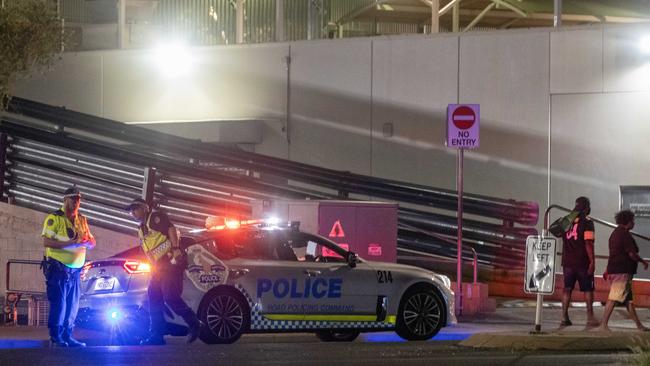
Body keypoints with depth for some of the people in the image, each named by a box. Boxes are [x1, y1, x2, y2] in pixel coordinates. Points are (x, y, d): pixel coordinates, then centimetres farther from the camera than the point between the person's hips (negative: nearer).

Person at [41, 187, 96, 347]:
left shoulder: (82, 220, 15)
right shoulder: (54, 218, -6)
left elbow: (92, 243, 15)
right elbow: (46, 242, -17)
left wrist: (87, 242, -11)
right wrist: (70, 243, -25)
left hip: (75, 270, 7)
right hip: (58, 269, -7)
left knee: (73, 305, 8)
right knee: (59, 304, -9)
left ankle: (67, 337, 15)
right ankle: (56, 337, -4)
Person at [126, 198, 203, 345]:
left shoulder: (156, 217, -1)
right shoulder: (141, 230, 25)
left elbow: (171, 229, -15)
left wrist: (175, 250, -27)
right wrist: (152, 267, 19)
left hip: (171, 262, -10)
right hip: (158, 267, 10)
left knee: (170, 297, -19)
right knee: (154, 299, 2)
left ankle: (194, 325, -8)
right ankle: (156, 336, 2)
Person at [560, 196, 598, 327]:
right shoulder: (587, 223, -9)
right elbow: (588, 243, -15)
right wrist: (592, 261, -13)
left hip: (568, 261, 5)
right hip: (583, 262, -4)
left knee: (567, 289, 7)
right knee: (588, 289, 5)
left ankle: (564, 317, 2)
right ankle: (590, 317, 5)